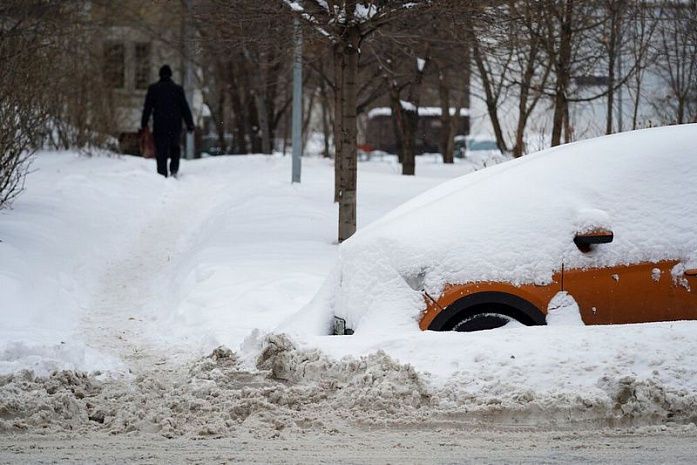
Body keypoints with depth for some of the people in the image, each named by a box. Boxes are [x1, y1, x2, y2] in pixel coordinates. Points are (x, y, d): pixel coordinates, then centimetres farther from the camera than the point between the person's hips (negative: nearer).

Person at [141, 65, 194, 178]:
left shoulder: (153, 88, 1)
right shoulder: (178, 89, 2)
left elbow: (147, 108, 1)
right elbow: (185, 108, 4)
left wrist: (144, 124, 5)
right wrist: (190, 124, 7)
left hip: (159, 126, -1)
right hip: (175, 126, 1)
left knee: (161, 151, 2)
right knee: (175, 148, 18)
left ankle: (162, 174, -5)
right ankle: (174, 169, 1)